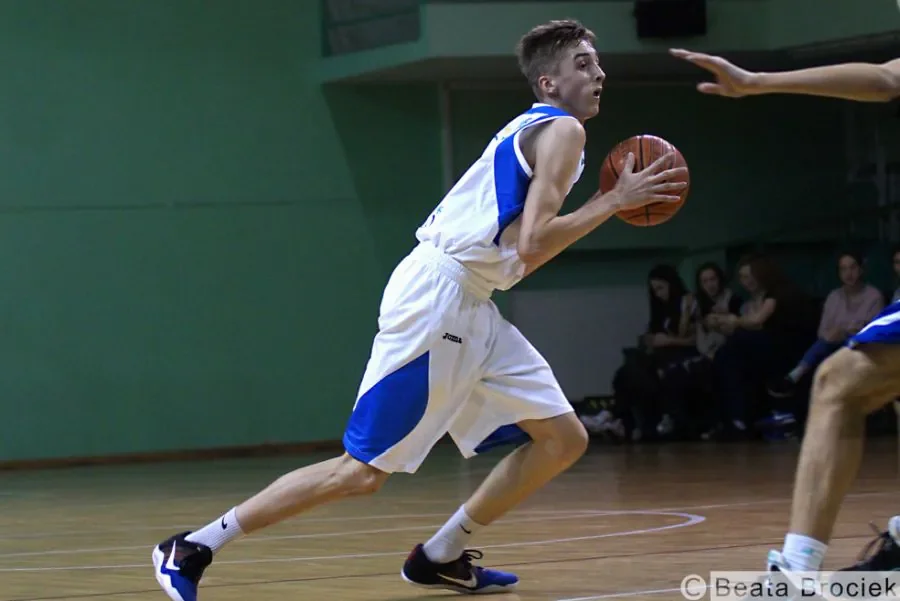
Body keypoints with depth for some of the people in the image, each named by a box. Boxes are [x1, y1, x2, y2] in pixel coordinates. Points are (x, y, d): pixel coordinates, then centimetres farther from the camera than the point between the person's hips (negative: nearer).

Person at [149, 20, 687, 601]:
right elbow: (532, 246, -20)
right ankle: (193, 548, -3)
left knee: (564, 439, 7)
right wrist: (616, 201, -13)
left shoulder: (536, 130, 21)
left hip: (471, 310, 10)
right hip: (436, 301, -10)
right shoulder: (562, 132, -8)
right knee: (362, 470, -8)